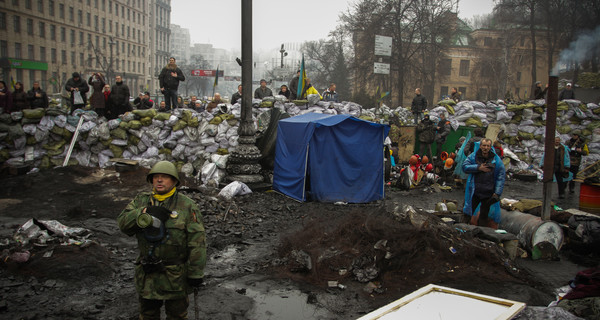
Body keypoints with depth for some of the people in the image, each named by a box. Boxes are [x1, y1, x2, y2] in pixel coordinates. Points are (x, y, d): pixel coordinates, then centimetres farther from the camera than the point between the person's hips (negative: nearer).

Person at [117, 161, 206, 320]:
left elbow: (197, 242, -12)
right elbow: (123, 222, -12)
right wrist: (146, 212, -28)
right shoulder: (141, 201, 3)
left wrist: (196, 273, -14)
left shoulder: (187, 206, -10)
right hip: (147, 276, 4)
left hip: (175, 276, -3)